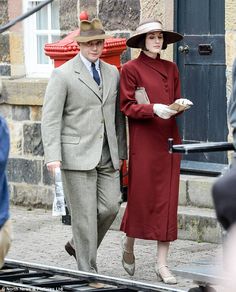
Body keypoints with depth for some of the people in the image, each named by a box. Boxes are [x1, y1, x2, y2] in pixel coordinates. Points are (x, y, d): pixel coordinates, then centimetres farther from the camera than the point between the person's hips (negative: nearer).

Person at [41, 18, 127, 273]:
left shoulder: (112, 73, 12)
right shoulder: (63, 75, -5)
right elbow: (50, 118, -8)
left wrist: (121, 152, 12)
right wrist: (52, 156, -17)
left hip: (107, 156, 5)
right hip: (77, 154, -5)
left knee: (110, 207, 0)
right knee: (84, 214, -4)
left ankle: (79, 245, 25)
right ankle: (87, 270, 5)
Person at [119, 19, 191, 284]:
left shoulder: (170, 68, 13)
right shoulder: (131, 69, -2)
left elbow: (175, 101, 15)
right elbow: (127, 106, -6)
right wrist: (153, 109, -21)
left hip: (168, 140, 4)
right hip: (143, 141, -4)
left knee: (167, 201, 1)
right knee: (141, 196, 0)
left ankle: (162, 263, 5)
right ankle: (128, 242, 29)